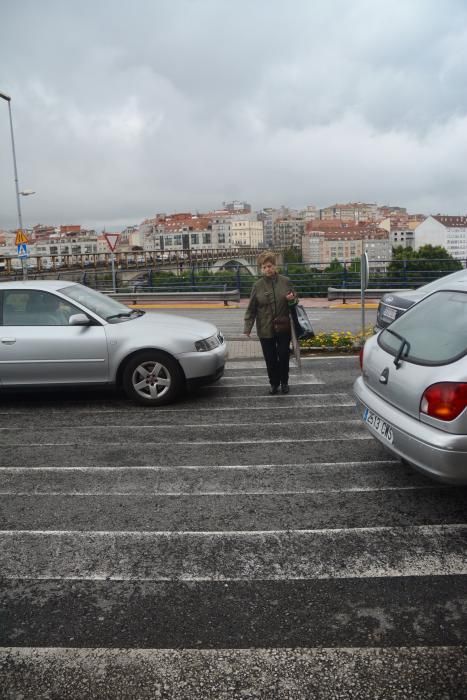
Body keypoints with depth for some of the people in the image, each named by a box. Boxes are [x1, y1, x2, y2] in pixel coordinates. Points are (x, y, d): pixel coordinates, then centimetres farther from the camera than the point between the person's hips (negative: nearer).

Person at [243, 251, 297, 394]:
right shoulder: (258, 285, -2)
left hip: (283, 328, 0)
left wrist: (292, 299, -12)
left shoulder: (285, 281, 0)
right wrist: (247, 327, -6)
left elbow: (295, 300, 12)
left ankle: (284, 382, 26)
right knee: (270, 359, 6)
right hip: (265, 329, 0)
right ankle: (274, 383, 25)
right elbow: (251, 309, 0)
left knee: (284, 356, 6)